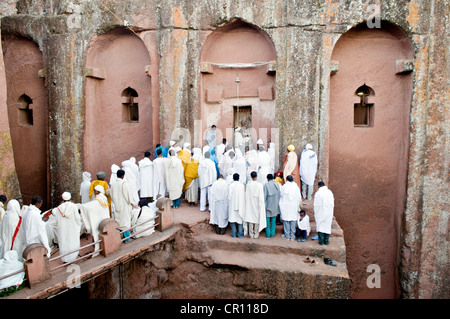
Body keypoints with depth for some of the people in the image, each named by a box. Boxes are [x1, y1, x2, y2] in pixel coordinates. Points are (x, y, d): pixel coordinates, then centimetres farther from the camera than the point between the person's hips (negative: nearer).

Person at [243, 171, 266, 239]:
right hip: (257, 205, -1)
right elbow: (261, 196, -9)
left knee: (250, 217, 10)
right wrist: (260, 205, 1)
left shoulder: (248, 184, -10)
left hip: (250, 204, 1)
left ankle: (251, 234, 17)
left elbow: (246, 196, -4)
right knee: (257, 218, 10)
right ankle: (256, 234, 17)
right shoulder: (260, 185, -13)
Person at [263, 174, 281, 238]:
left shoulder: (266, 185, -11)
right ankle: (272, 233, 16)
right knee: (273, 219, 12)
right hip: (275, 205, 3)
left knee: (267, 219, 6)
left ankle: (268, 234, 9)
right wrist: (278, 203, 13)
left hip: (268, 205, -3)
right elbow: (279, 195, 3)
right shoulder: (277, 185, -1)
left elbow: (265, 195, -9)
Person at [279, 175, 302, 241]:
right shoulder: (296, 187, -3)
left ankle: (287, 236, 13)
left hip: (285, 206, -1)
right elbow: (299, 198, 3)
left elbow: (281, 197, 1)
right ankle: (292, 236, 13)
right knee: (293, 221, 7)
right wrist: (297, 206, 17)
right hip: (294, 206, 2)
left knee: (286, 221, 6)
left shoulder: (284, 187, -7)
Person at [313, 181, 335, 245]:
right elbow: (332, 203, 5)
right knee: (327, 226, 12)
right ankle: (326, 241, 18)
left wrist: (315, 213, 3)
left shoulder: (318, 193, -14)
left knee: (320, 226, 8)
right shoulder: (330, 192, -2)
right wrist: (331, 212, 16)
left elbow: (316, 205, -9)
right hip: (329, 212, 3)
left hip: (320, 213, -3)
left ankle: (321, 241, 11)